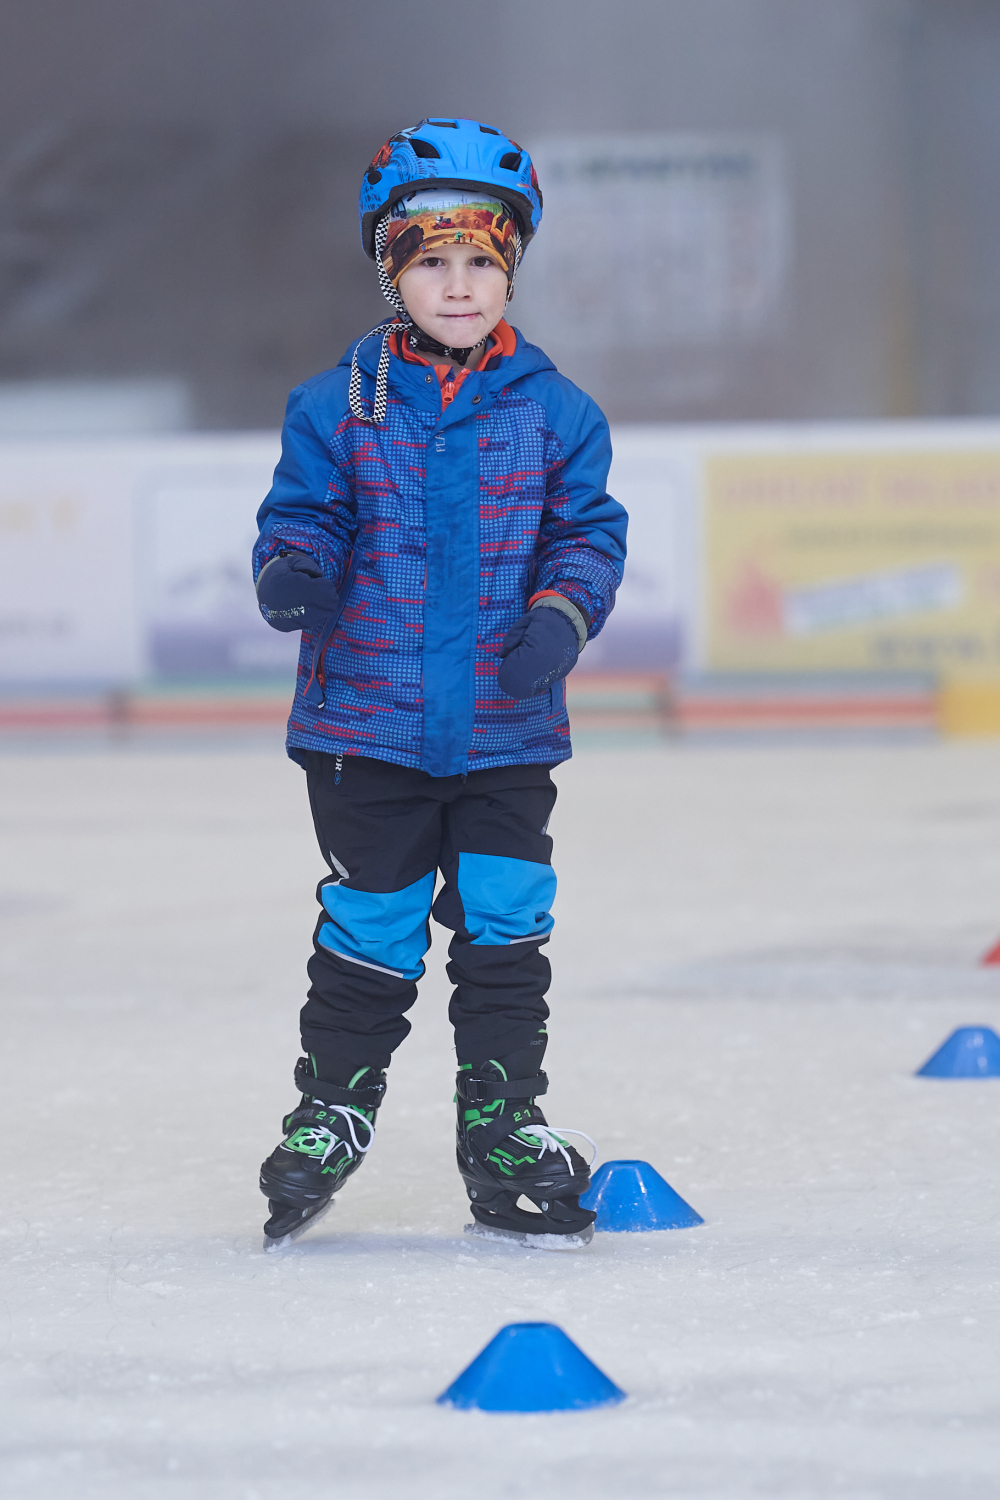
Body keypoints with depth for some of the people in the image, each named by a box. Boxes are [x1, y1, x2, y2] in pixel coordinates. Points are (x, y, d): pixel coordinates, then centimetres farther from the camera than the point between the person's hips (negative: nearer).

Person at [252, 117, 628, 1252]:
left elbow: (587, 533, 5)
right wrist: (293, 572, -22)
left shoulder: (553, 411, 3)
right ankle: (333, 1108, 22)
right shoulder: (339, 406, -1)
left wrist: (562, 612, -14)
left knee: (505, 925, 4)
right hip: (368, 721, -1)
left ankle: (505, 1128, 16)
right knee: (370, 929, 5)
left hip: (507, 728, 1)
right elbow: (304, 515, 1)